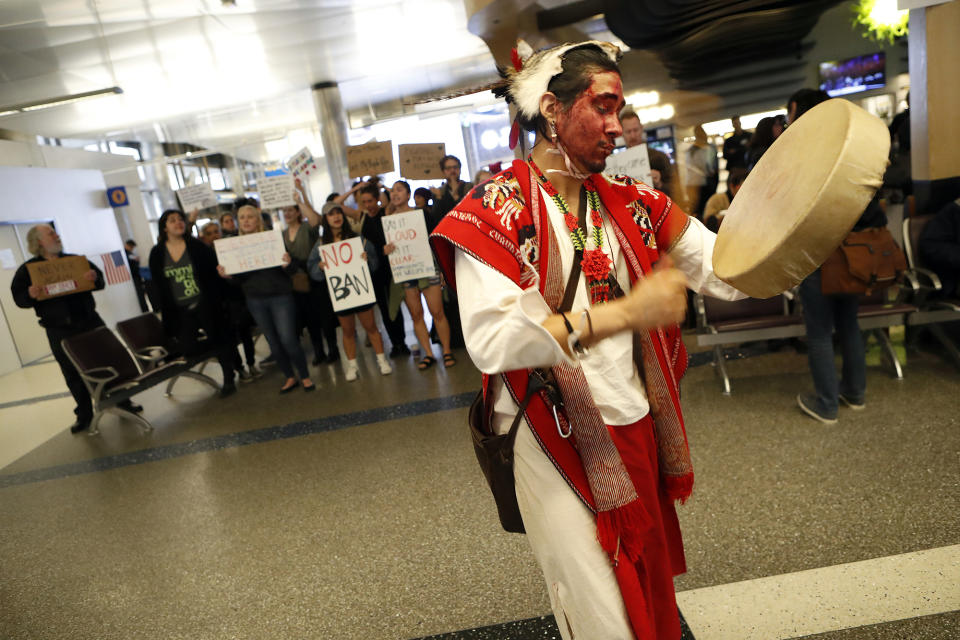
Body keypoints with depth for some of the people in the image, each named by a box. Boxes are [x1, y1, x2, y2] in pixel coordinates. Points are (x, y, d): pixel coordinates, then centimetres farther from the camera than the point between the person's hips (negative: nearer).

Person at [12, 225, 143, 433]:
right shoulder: (27, 270, 2)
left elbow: (100, 281, 6)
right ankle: (84, 414, 18)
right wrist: (31, 295, -25)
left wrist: (95, 278, -17)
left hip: (90, 322, 2)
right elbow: (19, 298, -2)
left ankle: (122, 400, 20)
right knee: (73, 374, 6)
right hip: (59, 331, -1)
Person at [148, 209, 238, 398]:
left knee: (218, 340, 1)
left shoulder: (197, 247, -3)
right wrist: (166, 311, 7)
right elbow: (159, 285, 9)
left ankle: (229, 380, 16)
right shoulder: (157, 254, 4)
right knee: (185, 348, -5)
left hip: (205, 304, -2)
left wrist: (219, 301, -7)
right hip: (180, 310, 3)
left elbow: (214, 272, -3)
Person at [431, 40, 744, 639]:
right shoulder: (495, 209, -13)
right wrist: (626, 312, -29)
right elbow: (491, 342, -27)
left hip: (639, 431, 6)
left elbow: (730, 271, 3)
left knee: (652, 589, 25)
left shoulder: (630, 201, 5)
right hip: (560, 444, -6)